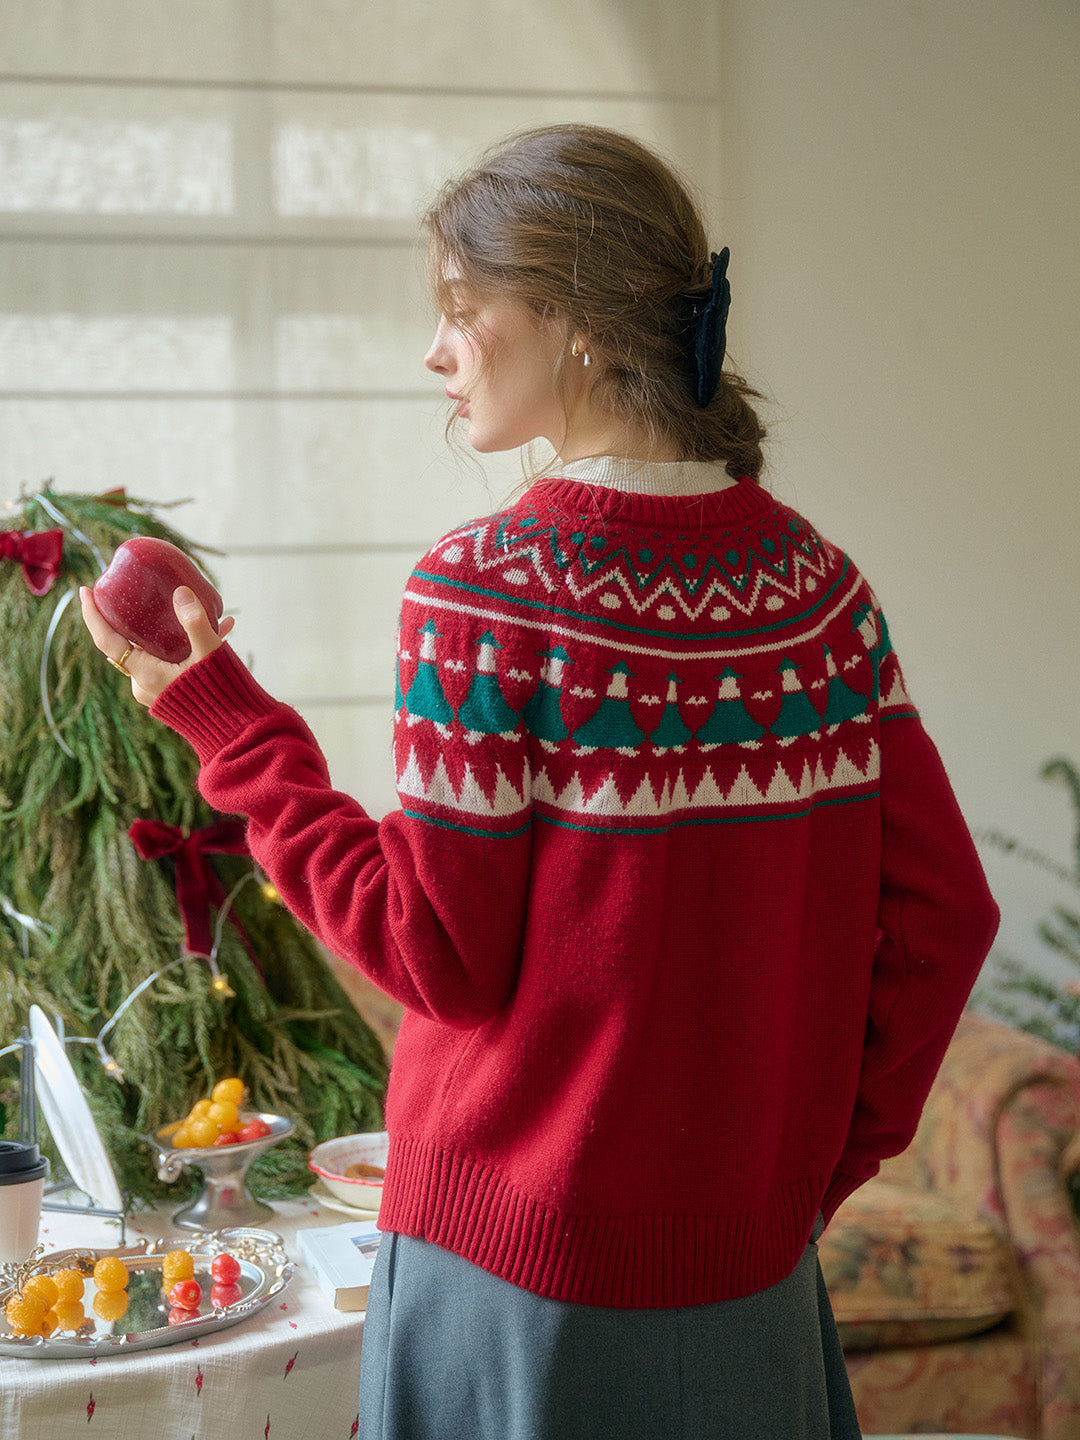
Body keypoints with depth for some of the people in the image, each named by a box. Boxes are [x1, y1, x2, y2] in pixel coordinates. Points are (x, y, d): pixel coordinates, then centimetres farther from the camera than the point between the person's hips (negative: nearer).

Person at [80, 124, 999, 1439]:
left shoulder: (483, 592, -16)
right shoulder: (811, 577, -1)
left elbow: (440, 958, -14)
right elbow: (942, 907, 0)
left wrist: (220, 716, -7)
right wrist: (827, 1155, 10)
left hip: (520, 1268, -4)